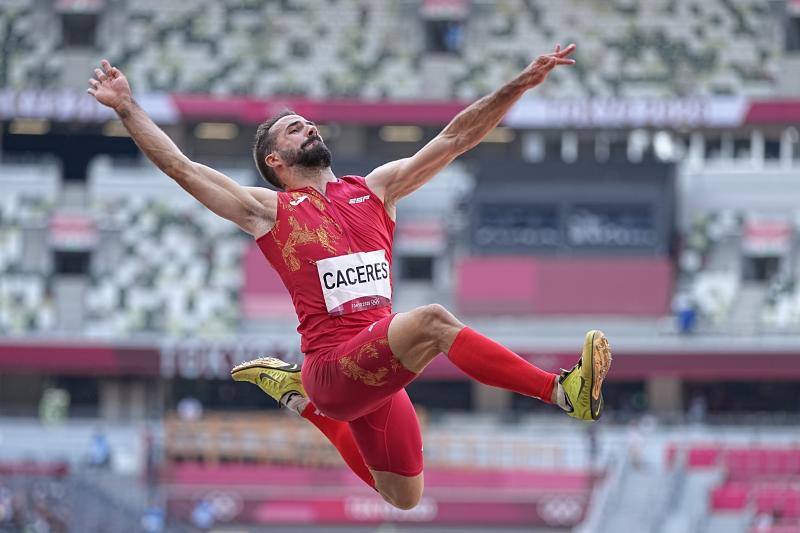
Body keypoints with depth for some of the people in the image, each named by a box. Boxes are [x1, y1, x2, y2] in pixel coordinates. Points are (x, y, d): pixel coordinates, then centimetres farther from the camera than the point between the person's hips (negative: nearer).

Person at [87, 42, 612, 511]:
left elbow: (455, 138, 14)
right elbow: (179, 165, 4)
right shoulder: (269, 210, 6)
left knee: (404, 498, 18)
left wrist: (522, 83, 8)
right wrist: (127, 107, 0)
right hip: (335, 364, -6)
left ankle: (305, 400, 34)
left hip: (380, 368, 6)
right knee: (432, 321, -32)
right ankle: (562, 391, -34)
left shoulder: (375, 190, 17)